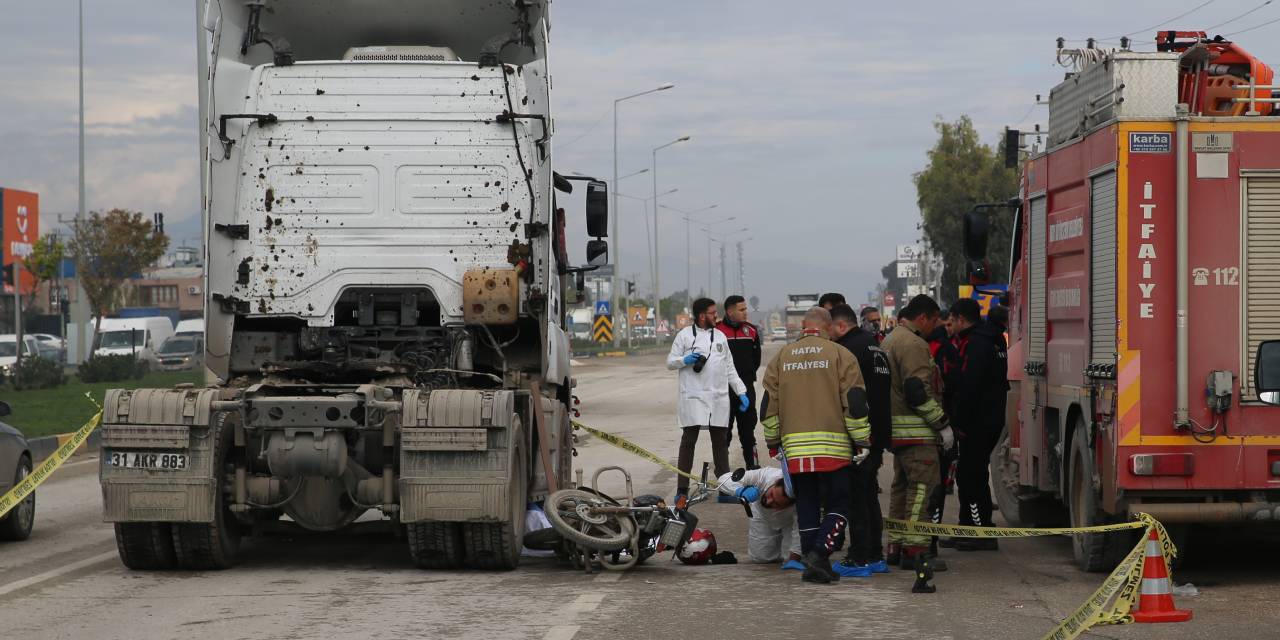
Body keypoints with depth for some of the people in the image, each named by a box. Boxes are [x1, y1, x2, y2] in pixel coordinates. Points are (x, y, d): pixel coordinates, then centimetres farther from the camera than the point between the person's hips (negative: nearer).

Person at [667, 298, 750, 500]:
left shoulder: (720, 336, 16)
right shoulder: (685, 335, 3)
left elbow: (730, 369, 17)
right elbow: (670, 362, 4)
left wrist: (741, 392, 9)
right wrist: (685, 360, -17)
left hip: (718, 398, 4)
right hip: (693, 397, -4)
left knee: (720, 441, 9)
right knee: (688, 440, -5)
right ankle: (682, 488, -3)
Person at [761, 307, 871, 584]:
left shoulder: (781, 357, 11)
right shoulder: (840, 355, 0)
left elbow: (769, 404, 12)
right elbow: (855, 402, -4)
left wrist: (773, 441, 20)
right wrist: (862, 441, 2)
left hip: (795, 449, 4)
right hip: (834, 447, -3)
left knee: (807, 507, 11)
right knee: (838, 505, 4)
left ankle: (812, 565, 10)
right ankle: (819, 553, -13)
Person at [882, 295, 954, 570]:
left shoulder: (890, 341, 18)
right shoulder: (913, 344, -15)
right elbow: (919, 391, -22)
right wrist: (942, 424, -16)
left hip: (896, 429, 10)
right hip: (916, 431, -10)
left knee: (901, 486, 15)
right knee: (921, 487, -9)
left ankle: (896, 546, 19)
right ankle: (914, 548, -12)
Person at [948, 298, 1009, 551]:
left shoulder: (975, 343, -16)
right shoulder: (994, 340, 17)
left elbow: (968, 386, -23)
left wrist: (961, 422, -19)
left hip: (977, 423, -10)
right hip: (991, 419, 10)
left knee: (971, 475, -5)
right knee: (969, 474, 17)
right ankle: (968, 529, 23)